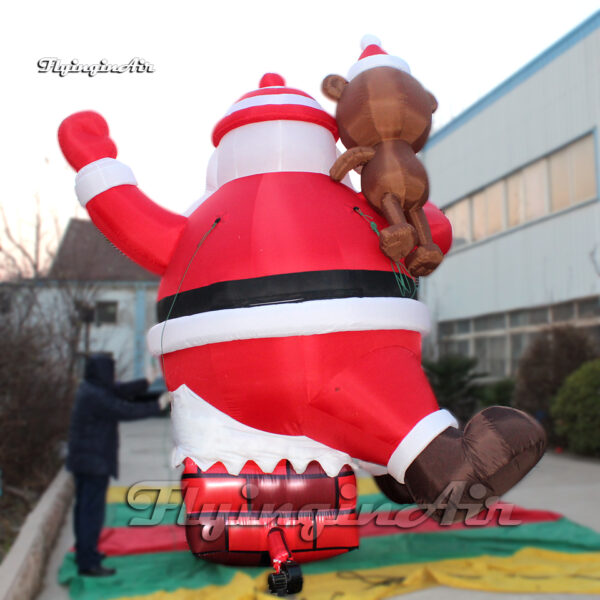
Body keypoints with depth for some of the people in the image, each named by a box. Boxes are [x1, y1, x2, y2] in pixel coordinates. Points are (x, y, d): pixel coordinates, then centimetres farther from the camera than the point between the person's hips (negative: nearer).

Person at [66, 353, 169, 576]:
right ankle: (88, 563, -2)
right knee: (92, 510, -6)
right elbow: (126, 411, -24)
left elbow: (121, 391, 12)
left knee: (84, 507, 20)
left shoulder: (89, 389, 6)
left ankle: (84, 551, 34)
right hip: (95, 463, -11)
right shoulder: (96, 397, -24)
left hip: (83, 460, 11)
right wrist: (158, 406, -16)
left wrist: (148, 382, 12)